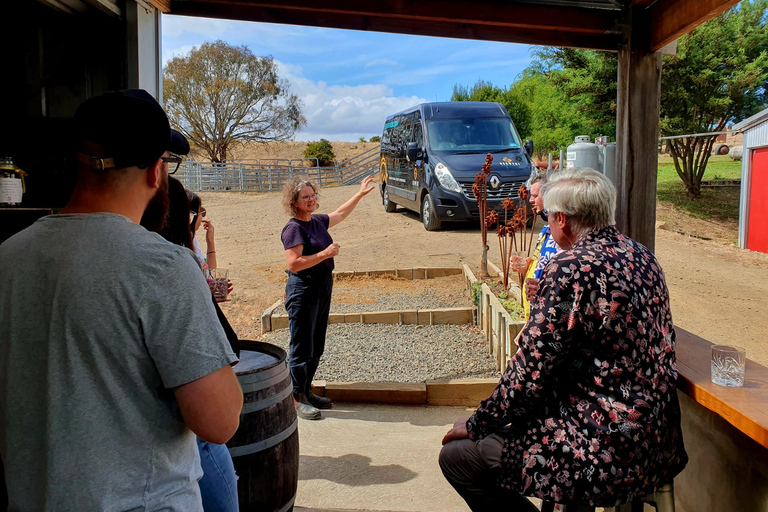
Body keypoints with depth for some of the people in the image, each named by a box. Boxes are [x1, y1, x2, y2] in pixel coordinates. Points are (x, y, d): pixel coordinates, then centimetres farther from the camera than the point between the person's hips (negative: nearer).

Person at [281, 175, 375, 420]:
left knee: (316, 347, 16)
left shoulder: (318, 221, 9)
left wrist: (361, 193, 32)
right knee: (302, 347, -1)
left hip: (322, 288, 9)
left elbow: (340, 213, 29)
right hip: (303, 291, -9)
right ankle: (297, 398, 11)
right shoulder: (294, 228, -15)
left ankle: (306, 391, 29)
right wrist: (325, 254, -22)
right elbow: (293, 263, -24)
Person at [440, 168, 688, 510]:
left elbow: (529, 372, -20)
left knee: (456, 456, -1)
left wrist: (475, 425, -4)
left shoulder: (570, 268, -22)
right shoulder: (640, 255, 5)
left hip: (605, 455, -10)